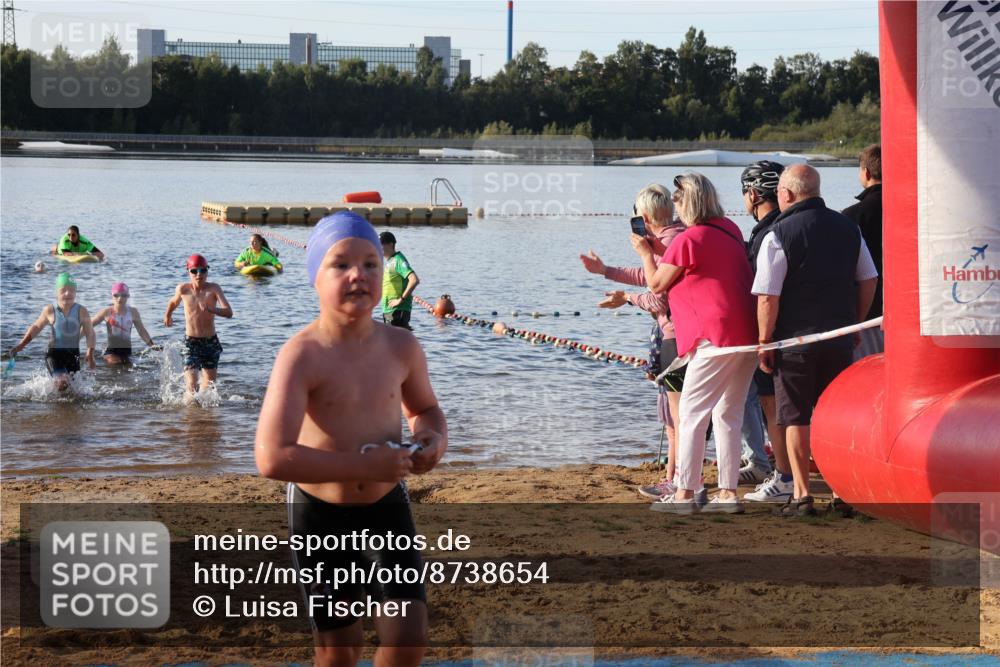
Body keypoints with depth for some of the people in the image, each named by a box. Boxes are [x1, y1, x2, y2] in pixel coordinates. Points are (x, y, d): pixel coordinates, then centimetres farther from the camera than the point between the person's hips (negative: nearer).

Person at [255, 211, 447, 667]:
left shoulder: (401, 347, -7)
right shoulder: (302, 355, -22)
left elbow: (424, 409, 15)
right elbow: (272, 459, -31)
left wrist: (434, 437, -9)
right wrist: (365, 464, -31)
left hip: (386, 507, 3)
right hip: (319, 514, -3)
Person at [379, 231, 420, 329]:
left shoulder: (398, 260, -14)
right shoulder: (389, 261, 16)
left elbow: (414, 280, -27)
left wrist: (401, 299, -23)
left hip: (398, 310, -10)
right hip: (387, 310, 10)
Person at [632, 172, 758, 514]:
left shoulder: (688, 240, -11)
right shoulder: (730, 230, 14)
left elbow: (656, 283, 1)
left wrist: (645, 252, 16)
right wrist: (662, 251, 28)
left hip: (715, 339, -8)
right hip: (747, 335, 8)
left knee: (692, 414, -3)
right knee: (728, 415, 12)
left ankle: (684, 494, -4)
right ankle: (728, 492, 11)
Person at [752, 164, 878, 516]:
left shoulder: (779, 234, -11)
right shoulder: (848, 227, 6)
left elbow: (768, 297, -14)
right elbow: (869, 280, 12)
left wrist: (764, 343, -6)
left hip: (795, 340, -4)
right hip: (840, 340, 4)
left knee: (796, 418, 4)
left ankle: (801, 494, 3)